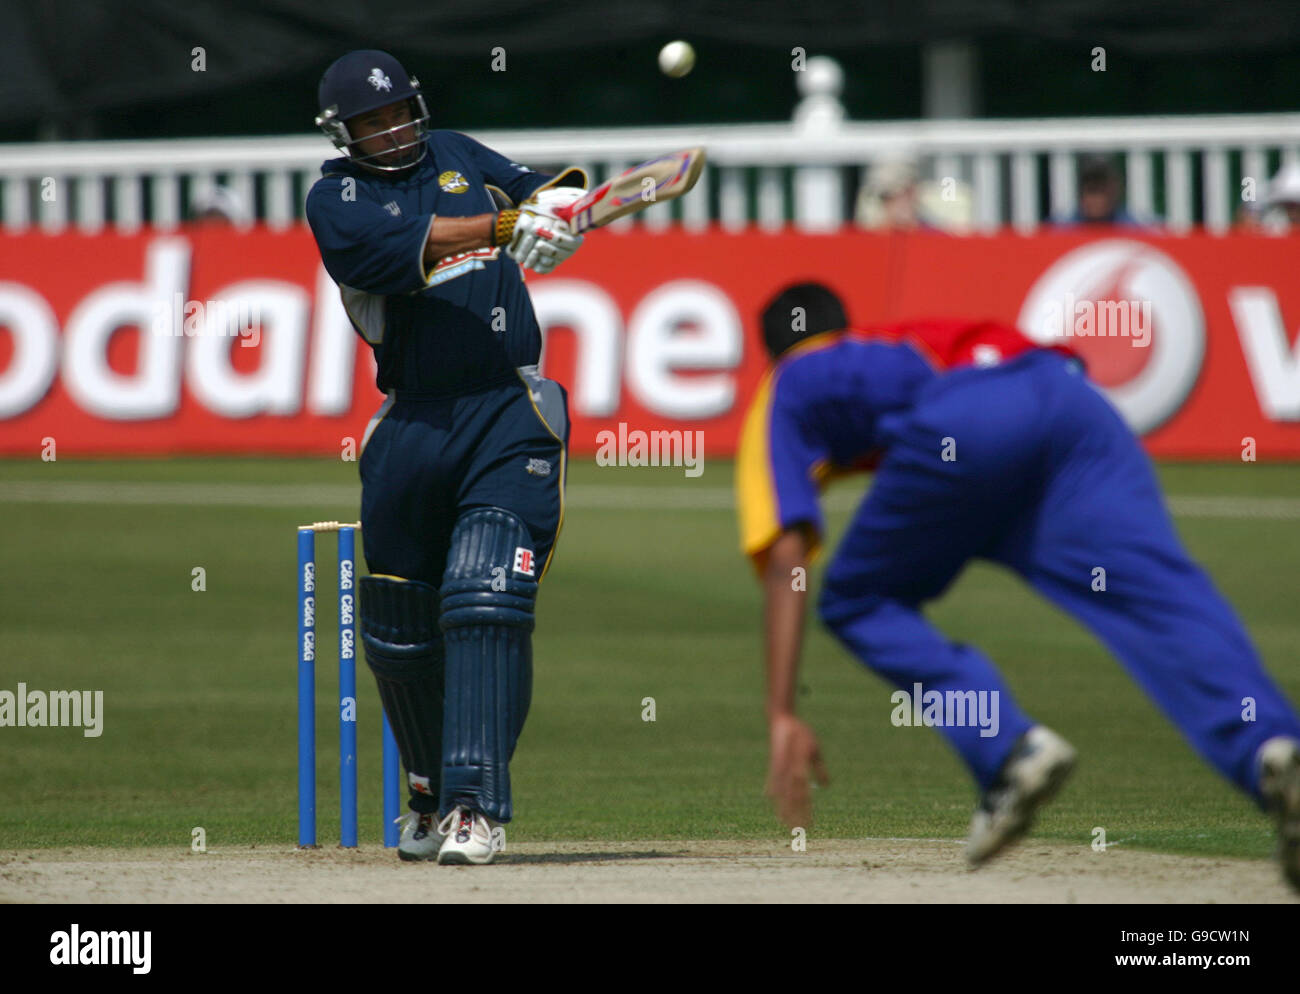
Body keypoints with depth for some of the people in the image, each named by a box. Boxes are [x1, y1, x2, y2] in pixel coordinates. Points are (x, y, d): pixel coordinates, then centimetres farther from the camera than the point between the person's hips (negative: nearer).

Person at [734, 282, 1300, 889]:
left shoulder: (785, 390, 30)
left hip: (966, 422, -5)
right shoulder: (908, 342, 47)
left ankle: (1010, 750, -3)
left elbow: (786, 562, 14)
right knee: (1169, 604, -13)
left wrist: (782, 719, 9)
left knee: (855, 603, 18)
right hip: (1076, 393, 5)